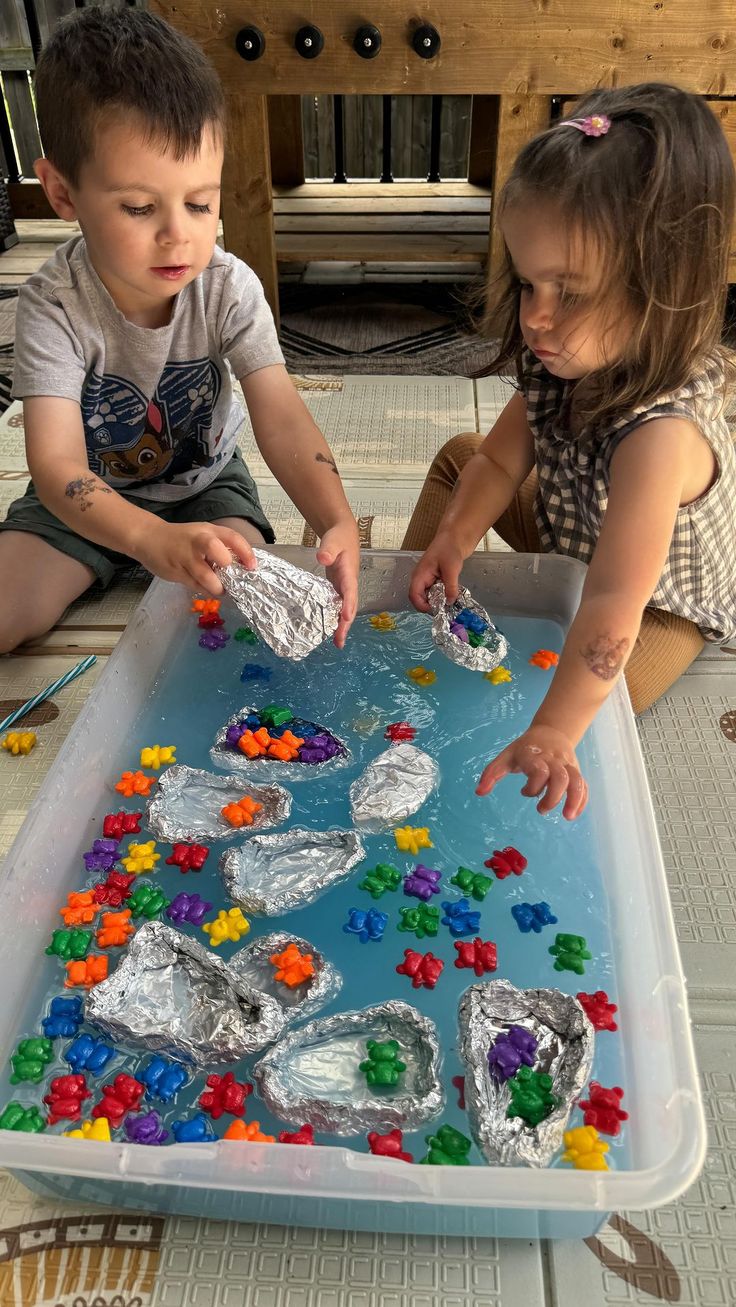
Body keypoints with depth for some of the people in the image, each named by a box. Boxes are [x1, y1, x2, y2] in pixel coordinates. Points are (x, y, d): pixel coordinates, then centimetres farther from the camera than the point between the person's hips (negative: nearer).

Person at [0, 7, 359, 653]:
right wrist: (153, 538, -56)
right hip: (90, 496, -1)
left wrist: (337, 522, -48)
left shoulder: (229, 289, -20)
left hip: (205, 481, 2)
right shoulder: (54, 307, -26)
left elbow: (281, 417, -29)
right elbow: (57, 462, -36)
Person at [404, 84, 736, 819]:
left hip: (661, 607, -6)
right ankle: (408, 620, 15)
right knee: (458, 455, 7)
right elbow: (501, 459, -7)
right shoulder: (563, 362, -21)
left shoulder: (659, 435, -43)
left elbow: (614, 611, -48)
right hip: (571, 548, 7)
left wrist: (552, 734, -51)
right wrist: (453, 538, -23)